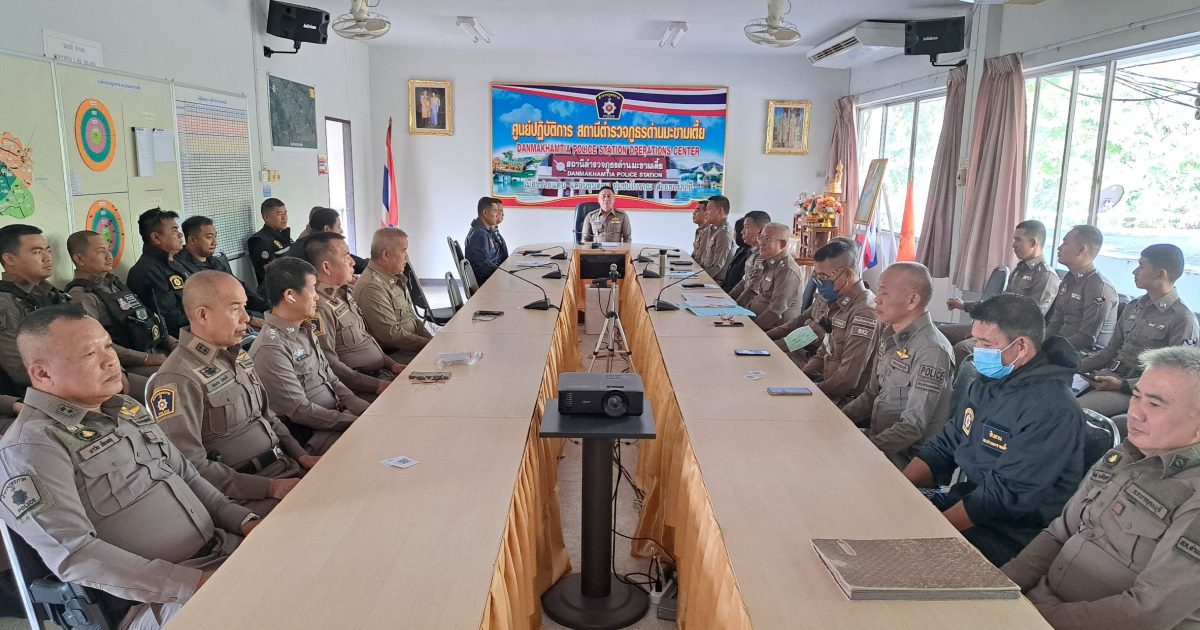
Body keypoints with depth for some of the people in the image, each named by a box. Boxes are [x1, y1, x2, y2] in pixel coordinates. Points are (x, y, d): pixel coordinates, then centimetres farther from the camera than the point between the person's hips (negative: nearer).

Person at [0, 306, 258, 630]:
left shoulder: (126, 408, 14)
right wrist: (191, 583, -23)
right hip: (157, 597, -8)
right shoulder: (32, 446, -10)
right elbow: (73, 554, -18)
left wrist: (243, 519, 4)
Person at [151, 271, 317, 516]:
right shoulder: (179, 379, -15)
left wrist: (302, 456, 6)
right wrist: (271, 487, -18)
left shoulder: (238, 355, 11)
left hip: (288, 469, 8)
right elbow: (190, 466, -18)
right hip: (247, 496, -8)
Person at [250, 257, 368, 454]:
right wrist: (357, 423, -16)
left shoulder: (305, 330, 10)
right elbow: (300, 411, -18)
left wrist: (365, 410, 1)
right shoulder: (271, 348, -18)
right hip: (312, 436, -9)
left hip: (339, 413, 9)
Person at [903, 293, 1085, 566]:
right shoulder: (984, 384, 6)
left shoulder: (1051, 409, -21)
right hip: (963, 497, 8)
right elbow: (944, 447, 10)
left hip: (1011, 532, -8)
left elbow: (1005, 495, -24)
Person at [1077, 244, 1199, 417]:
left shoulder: (1183, 320, -9)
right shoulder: (1134, 307, 14)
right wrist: (1077, 366, 4)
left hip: (1136, 390, -7)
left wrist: (1123, 385, -20)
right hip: (1107, 375, 7)